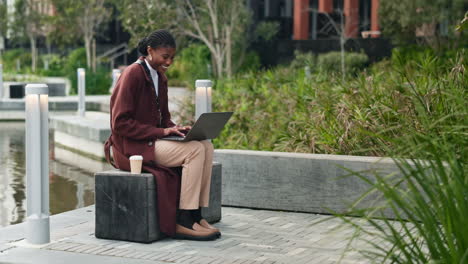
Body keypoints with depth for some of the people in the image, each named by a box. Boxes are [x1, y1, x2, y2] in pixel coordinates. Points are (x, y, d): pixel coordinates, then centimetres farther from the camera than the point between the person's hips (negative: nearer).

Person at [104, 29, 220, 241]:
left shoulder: (160, 77, 13)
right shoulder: (132, 75, -14)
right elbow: (120, 123, -18)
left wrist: (174, 128, -5)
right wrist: (161, 132, -22)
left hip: (153, 141, 8)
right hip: (132, 147, -8)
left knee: (206, 146, -11)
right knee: (195, 150, -24)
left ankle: (197, 215, -11)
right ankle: (183, 222, -19)